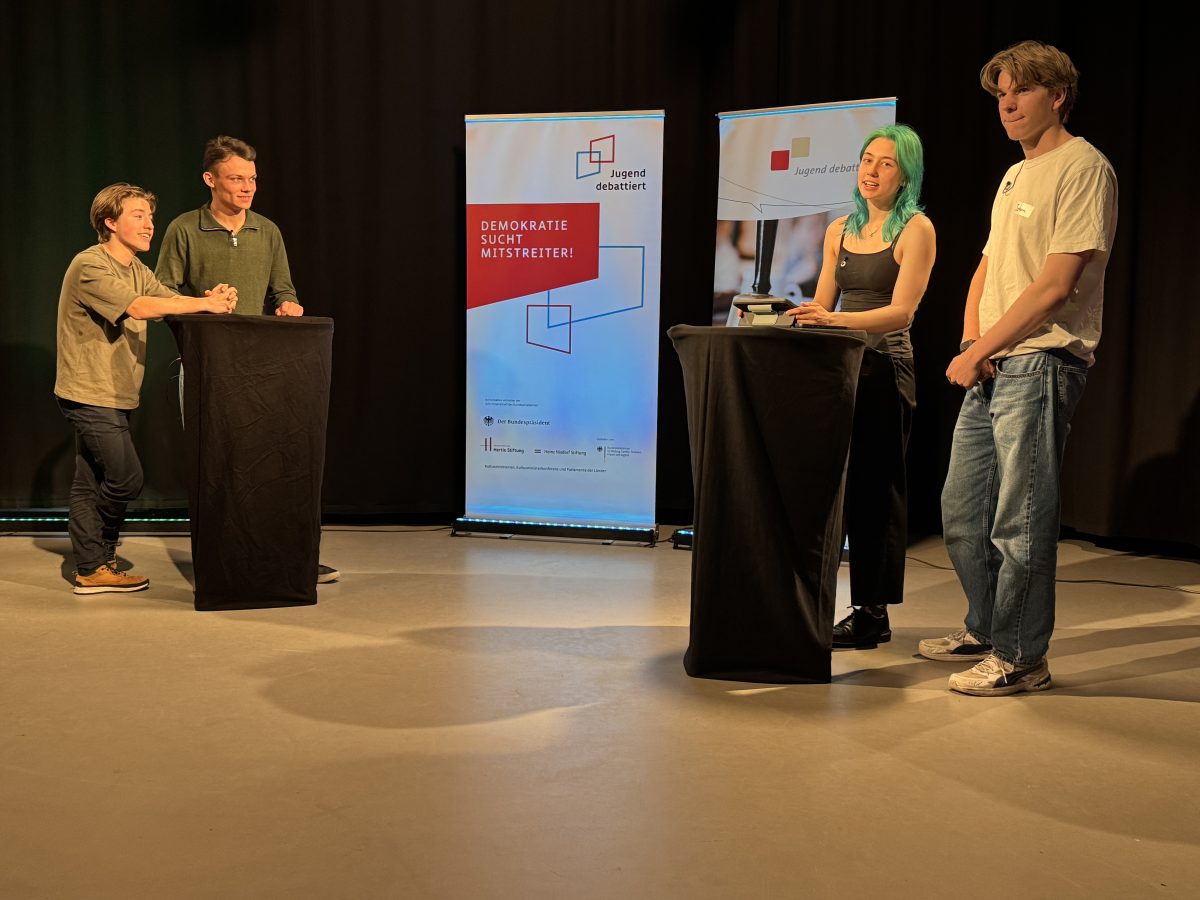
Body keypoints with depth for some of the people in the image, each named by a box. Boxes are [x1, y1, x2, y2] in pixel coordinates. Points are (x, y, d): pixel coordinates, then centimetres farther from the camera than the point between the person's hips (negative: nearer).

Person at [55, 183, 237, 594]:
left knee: (91, 482, 11)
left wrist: (211, 299, -21)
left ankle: (91, 569, 16)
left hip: (112, 395, 9)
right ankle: (99, 563, 14)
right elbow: (138, 307, -28)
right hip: (90, 394, -9)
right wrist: (205, 303, -28)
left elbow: (172, 300, 1)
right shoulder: (90, 266, -15)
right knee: (126, 478, -8)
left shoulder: (136, 269, 14)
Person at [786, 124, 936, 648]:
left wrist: (835, 319, -28)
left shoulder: (916, 229, -2)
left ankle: (872, 614, 5)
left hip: (884, 368, -6)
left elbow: (901, 310, -14)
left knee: (874, 491, -3)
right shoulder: (840, 230, 15)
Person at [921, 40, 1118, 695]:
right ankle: (983, 631, 29)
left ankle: (1020, 658, 7)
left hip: (1041, 363, -9)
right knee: (962, 512, 14)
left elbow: (1055, 285, -16)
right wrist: (971, 342, 2)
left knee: (1020, 521, -5)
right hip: (989, 368, 9)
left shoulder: (1082, 168, -7)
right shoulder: (1014, 177, 21)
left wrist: (979, 350, -13)